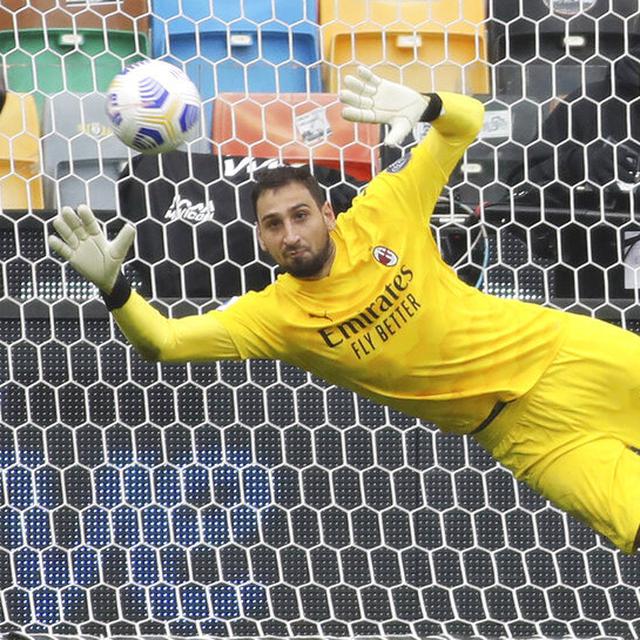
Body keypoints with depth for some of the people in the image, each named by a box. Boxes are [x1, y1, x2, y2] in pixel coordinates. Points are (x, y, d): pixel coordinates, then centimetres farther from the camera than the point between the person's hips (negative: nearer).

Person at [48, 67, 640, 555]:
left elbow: (466, 124, -5)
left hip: (551, 348, 1)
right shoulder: (276, 315, -11)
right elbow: (163, 340, -21)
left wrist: (422, 106, -26)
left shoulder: (379, 216, -11)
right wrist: (113, 285, -37)